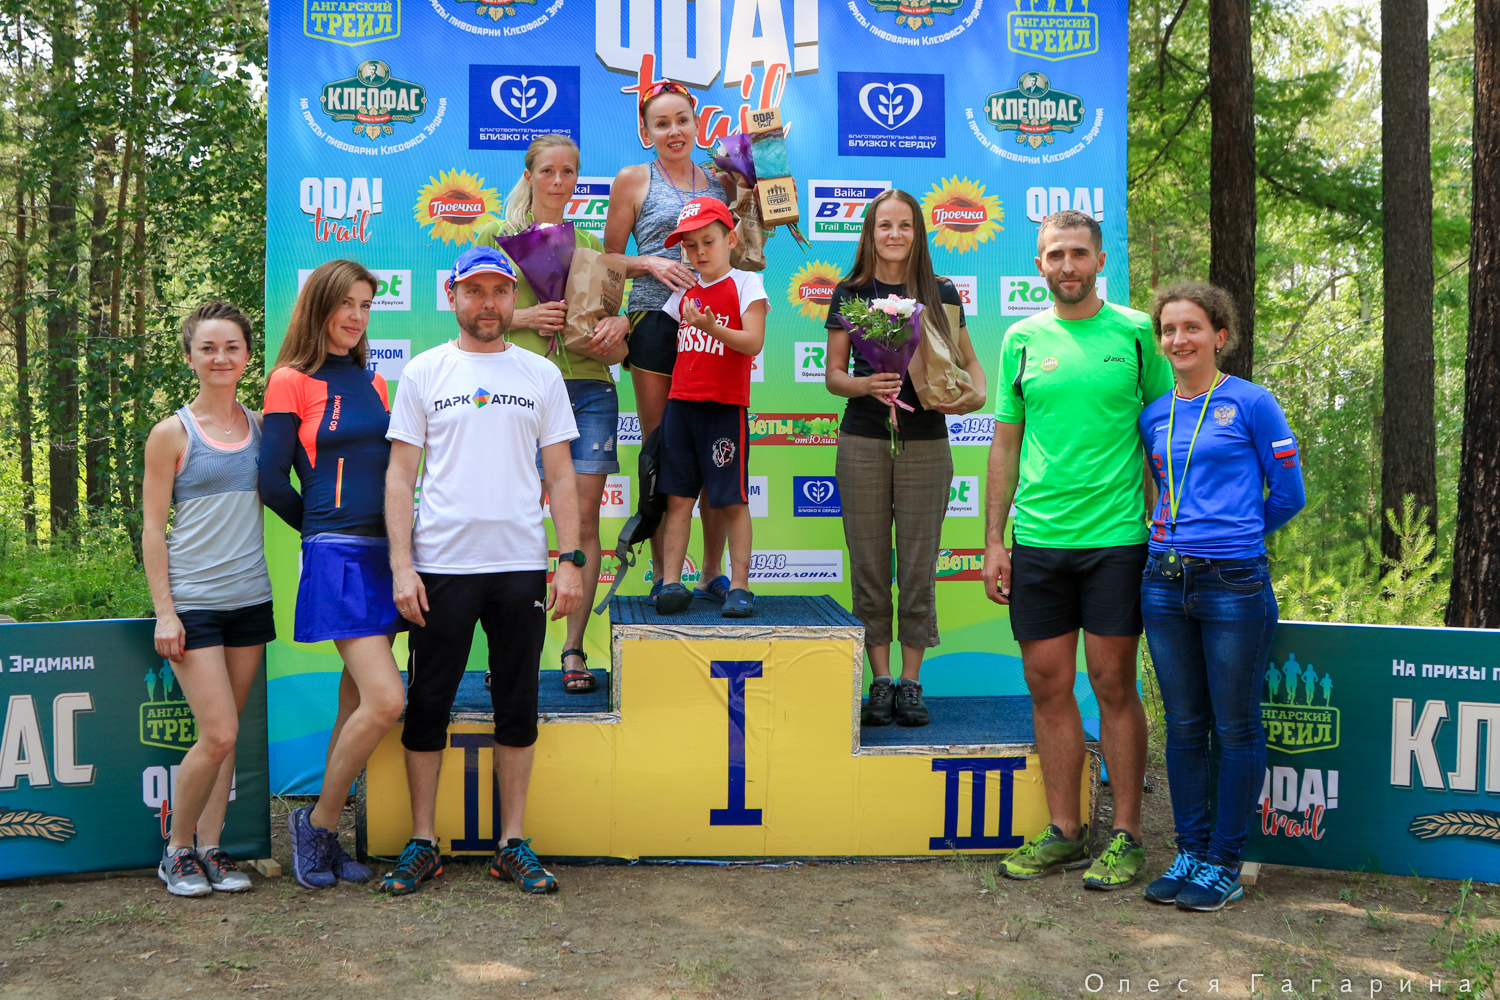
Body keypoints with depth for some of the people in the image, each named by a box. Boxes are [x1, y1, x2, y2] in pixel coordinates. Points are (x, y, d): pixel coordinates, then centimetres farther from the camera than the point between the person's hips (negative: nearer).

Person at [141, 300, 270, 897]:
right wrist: (164, 611, -8)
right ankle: (177, 851, 11)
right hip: (193, 602, -4)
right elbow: (152, 528, -3)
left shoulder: (261, 426, 9)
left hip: (250, 598, 4)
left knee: (225, 736, 8)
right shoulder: (172, 433, -3)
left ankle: (211, 849, 18)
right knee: (219, 734, -9)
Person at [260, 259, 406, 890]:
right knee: (385, 700, -15)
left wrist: (395, 538, 11)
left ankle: (324, 835, 20)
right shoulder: (293, 381, -2)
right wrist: (325, 529, 5)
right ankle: (317, 822, 4)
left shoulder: (372, 382, 16)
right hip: (337, 557, -6)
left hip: (383, 553, 6)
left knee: (359, 702, 8)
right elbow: (271, 479, -5)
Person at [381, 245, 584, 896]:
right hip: (441, 566, -1)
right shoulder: (425, 372, 6)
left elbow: (561, 476, 9)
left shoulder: (541, 374, 9)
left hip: (521, 567, 1)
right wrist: (401, 565, -6)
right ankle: (423, 844, 17)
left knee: (518, 709, 7)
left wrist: (570, 561, 0)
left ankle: (512, 844, 18)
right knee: (427, 705, 4)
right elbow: (400, 474, 3)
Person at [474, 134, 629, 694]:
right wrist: (524, 318, -10)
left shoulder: (590, 245, 18)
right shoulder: (497, 237, 10)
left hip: (590, 389, 3)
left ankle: (574, 650, 6)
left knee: (583, 521, -1)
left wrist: (620, 325, -3)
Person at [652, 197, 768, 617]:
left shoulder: (745, 284, -1)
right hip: (680, 404, 5)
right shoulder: (683, 293, 15)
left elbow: (754, 341, -12)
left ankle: (739, 586, 4)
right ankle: (671, 582, 6)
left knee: (732, 501, -1)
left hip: (726, 407, -5)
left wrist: (712, 328, -26)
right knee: (678, 496, 3)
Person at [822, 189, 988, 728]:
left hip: (926, 442, 0)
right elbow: (832, 375, 5)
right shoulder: (850, 293, 5)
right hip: (863, 441, 0)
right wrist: (867, 384, -16)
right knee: (869, 567, 2)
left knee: (919, 567, 1)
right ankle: (880, 682, 12)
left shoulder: (942, 294, 6)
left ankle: (911, 684, 11)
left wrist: (977, 393, -9)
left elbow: (969, 360, 13)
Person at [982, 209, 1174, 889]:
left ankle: (1126, 835, 14)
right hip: (1037, 540, 3)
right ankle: (1064, 832, 20)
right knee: (1048, 686, 7)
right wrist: (993, 540, 7)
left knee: (1113, 685, 1)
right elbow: (1006, 443, 11)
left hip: (1115, 536, -3)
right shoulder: (1022, 339, 9)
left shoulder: (1137, 332, 2)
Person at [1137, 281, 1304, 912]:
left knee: (1235, 727, 3)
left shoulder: (1251, 403, -3)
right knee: (1184, 726, 11)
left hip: (1234, 582, -5)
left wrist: (1234, 535, 11)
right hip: (1165, 581, 5)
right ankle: (1191, 851, 22)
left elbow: (1288, 494, 1)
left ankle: (1224, 862, 13)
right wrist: (1180, 532, 12)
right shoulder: (1154, 416, 11)